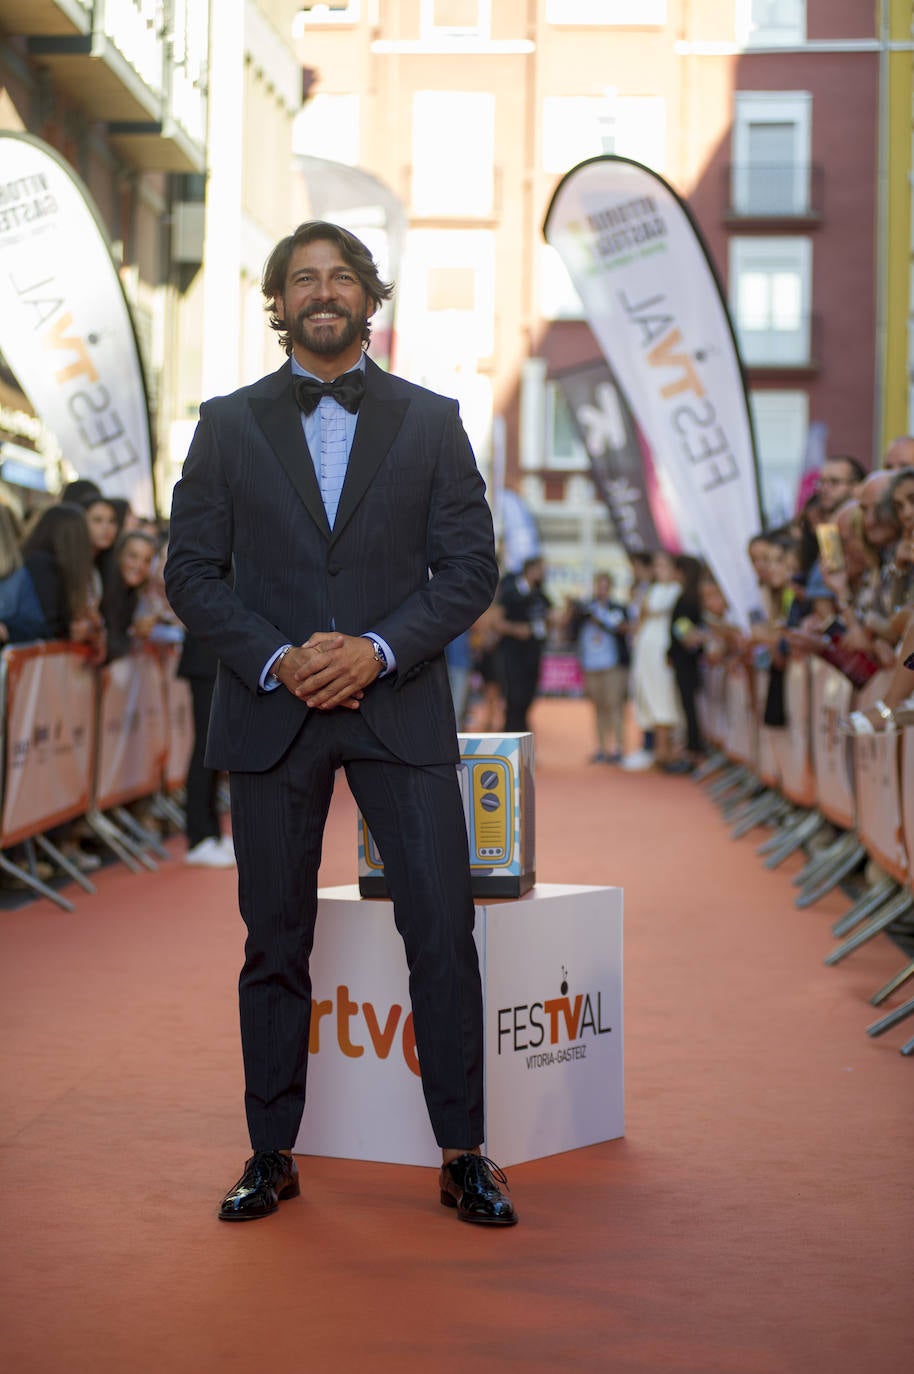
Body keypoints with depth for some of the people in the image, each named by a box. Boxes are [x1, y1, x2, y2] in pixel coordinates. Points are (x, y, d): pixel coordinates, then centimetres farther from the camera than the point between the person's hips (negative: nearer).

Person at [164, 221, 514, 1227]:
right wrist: (276, 659, -11)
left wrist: (378, 649, -12)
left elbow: (470, 566, 3)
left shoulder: (430, 421, 8)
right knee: (275, 942, 6)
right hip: (270, 711, 1)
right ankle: (271, 1154, 16)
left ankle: (462, 1155, 4)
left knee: (442, 929, -6)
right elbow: (191, 573, 4)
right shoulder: (228, 425, 8)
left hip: (399, 706, 0)